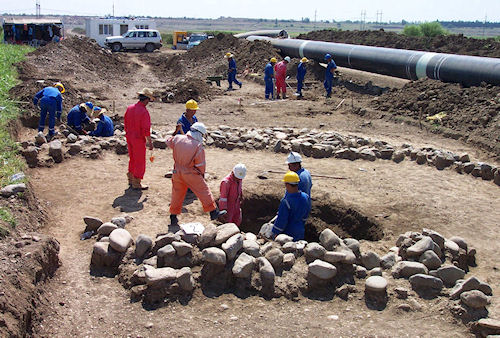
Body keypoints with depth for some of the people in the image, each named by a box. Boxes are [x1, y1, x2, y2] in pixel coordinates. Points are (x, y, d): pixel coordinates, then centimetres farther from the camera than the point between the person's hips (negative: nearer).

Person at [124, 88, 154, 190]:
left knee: (132, 158, 22)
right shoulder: (144, 112, -21)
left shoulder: (130, 108, 1)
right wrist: (150, 142, -12)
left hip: (129, 137, 8)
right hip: (139, 139, -7)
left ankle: (131, 179, 34)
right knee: (140, 161, 5)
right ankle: (136, 183, 11)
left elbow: (125, 122, 12)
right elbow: (146, 129, -21)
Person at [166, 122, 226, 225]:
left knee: (177, 194, 16)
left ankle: (173, 218, 23)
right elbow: (201, 164, -8)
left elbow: (169, 142, 18)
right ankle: (214, 212, 11)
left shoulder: (177, 138, -5)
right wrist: (202, 174, 9)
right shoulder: (198, 146, -16)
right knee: (203, 191, 7)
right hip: (191, 174, -5)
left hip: (177, 173, 5)